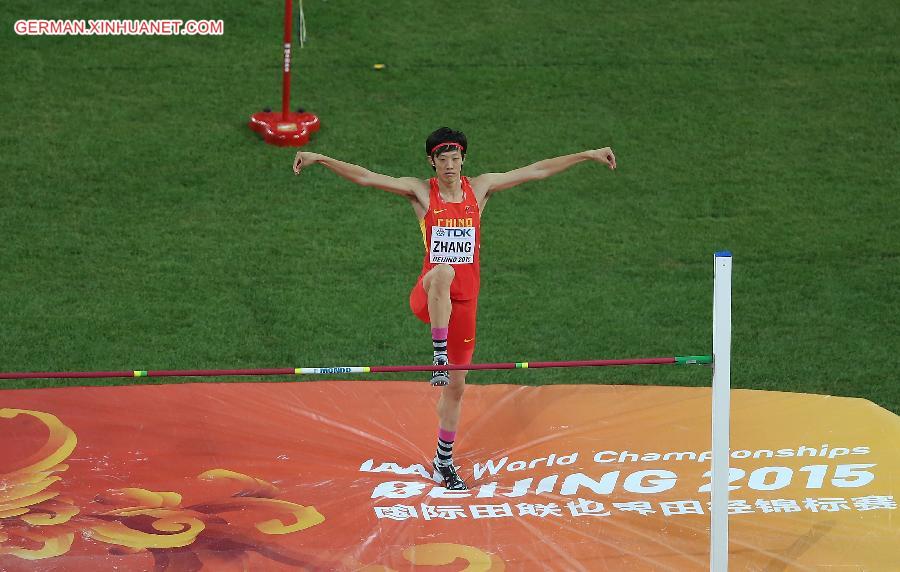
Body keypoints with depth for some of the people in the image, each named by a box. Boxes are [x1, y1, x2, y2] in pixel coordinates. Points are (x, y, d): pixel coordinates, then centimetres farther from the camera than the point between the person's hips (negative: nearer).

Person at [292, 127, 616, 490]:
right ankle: (439, 356, -39)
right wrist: (321, 160, -18)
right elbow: (364, 177, -7)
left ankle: (444, 459, 24)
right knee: (443, 272, -42)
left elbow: (536, 171, 10)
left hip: (464, 299, 4)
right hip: (428, 296, -3)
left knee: (456, 387, 9)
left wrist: (588, 155, 12)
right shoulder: (421, 191, 0)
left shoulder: (479, 188, 8)